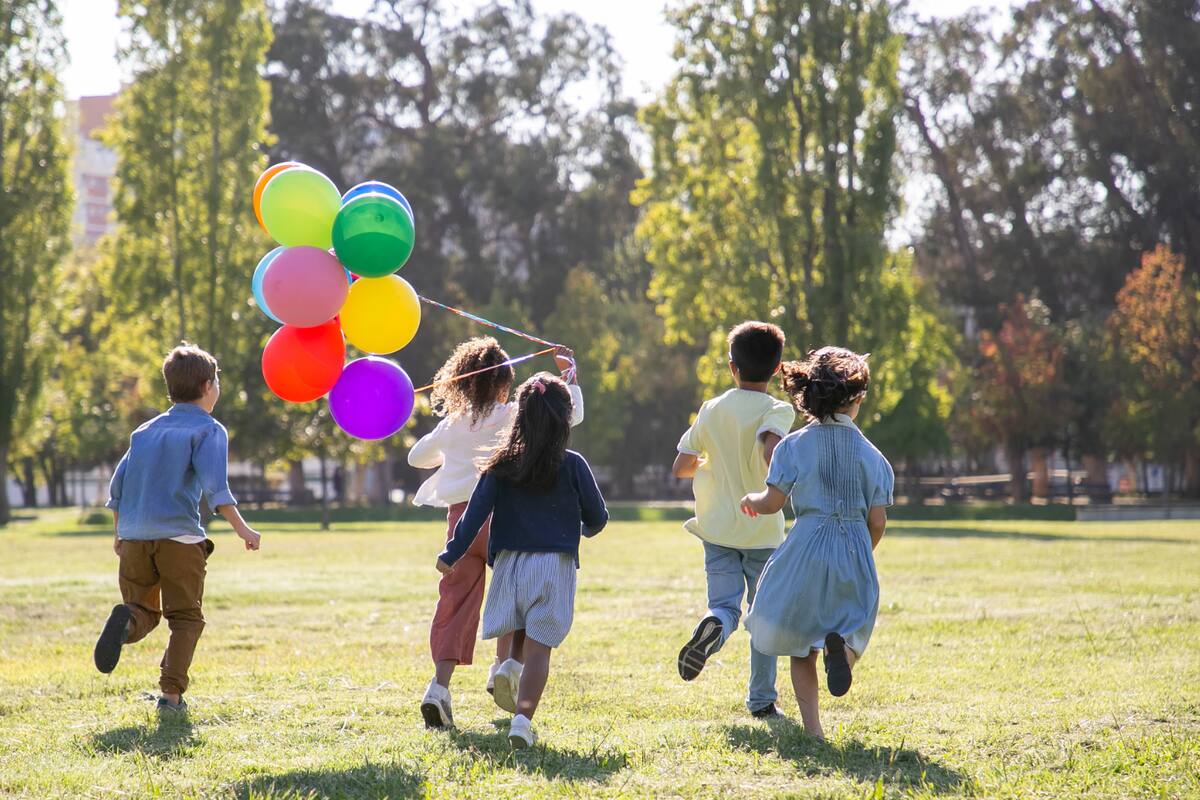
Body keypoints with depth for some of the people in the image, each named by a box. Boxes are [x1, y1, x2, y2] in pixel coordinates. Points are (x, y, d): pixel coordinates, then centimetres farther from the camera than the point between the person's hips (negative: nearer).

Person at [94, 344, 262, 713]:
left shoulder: (145, 431, 19)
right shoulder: (209, 429, 1)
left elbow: (117, 485, 18)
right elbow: (214, 485, -13)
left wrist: (119, 534, 28)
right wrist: (242, 528, -15)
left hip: (134, 536, 4)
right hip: (179, 536, -4)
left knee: (145, 612, 13)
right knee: (186, 617, 6)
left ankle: (126, 620, -22)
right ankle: (172, 693, -5)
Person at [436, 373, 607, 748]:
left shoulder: (503, 465, 2)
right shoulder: (572, 465, -2)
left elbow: (476, 511, -4)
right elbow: (598, 517, 5)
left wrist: (452, 554, 0)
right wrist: (585, 529, 28)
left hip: (510, 561, 2)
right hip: (554, 563, -2)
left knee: (522, 629, 24)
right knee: (539, 646, -3)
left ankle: (509, 668, -5)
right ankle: (523, 718, -16)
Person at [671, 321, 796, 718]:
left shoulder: (712, 410, 3)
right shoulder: (778, 411, -8)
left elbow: (680, 467, 6)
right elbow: (771, 450, -30)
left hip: (718, 528, 2)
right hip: (763, 529, -2)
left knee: (725, 605, -1)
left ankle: (712, 627, -38)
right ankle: (761, 699, 15)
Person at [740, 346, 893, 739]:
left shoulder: (795, 445, -3)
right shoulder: (870, 454, 3)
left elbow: (772, 503, -7)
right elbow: (878, 521, 2)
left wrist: (751, 499, 16)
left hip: (807, 550, -1)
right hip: (856, 552, 1)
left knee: (800, 646, 12)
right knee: (851, 626, 14)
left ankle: (812, 729, 1)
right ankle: (841, 645, -25)